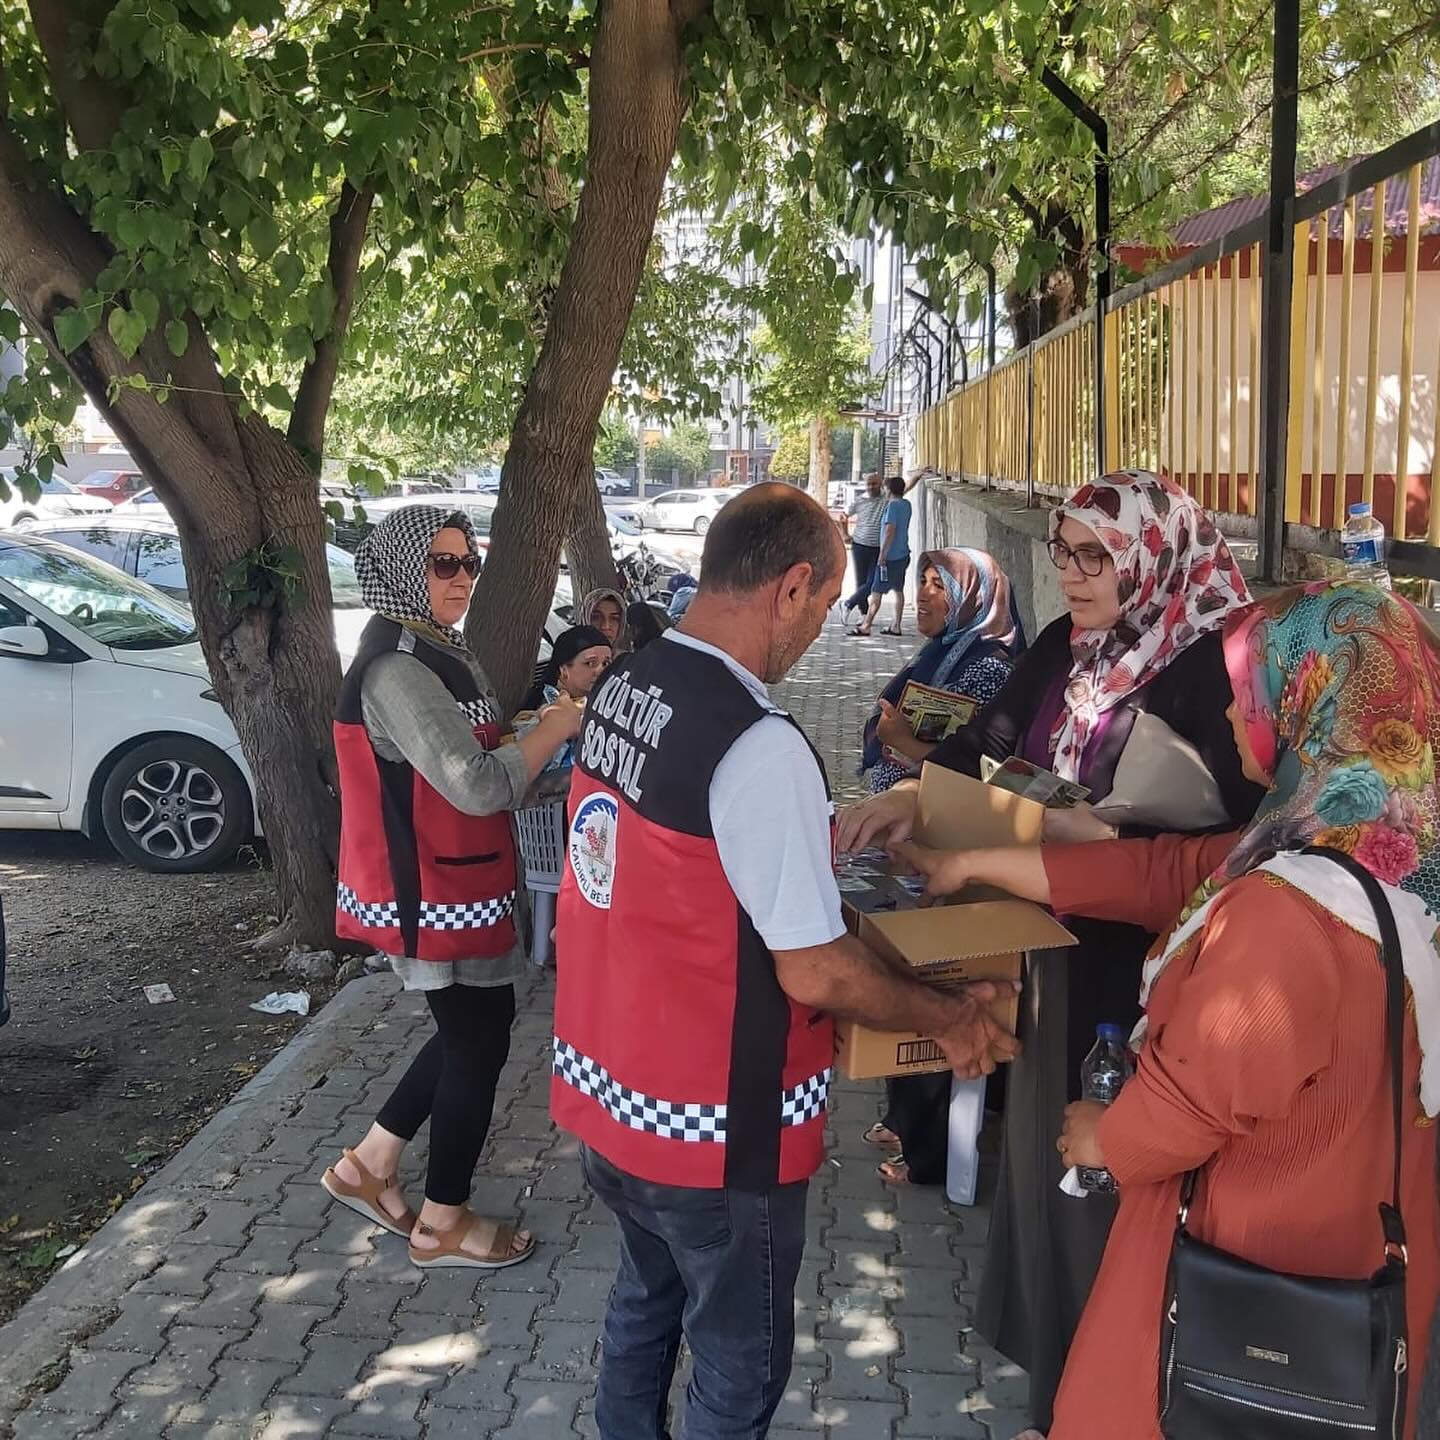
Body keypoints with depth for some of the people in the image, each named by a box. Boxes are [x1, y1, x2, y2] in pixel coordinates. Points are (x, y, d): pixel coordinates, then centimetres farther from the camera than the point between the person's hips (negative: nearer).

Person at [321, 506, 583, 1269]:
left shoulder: (435, 652, 9)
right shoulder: (396, 670, -23)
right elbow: (479, 786, -29)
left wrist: (538, 729, -1)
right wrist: (558, 724, -20)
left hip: (451, 881, 10)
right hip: (432, 892, -10)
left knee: (474, 1029, 21)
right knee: (479, 1040, 5)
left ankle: (368, 1164, 32)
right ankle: (441, 1223, 22)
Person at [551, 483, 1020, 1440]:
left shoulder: (621, 686, -2)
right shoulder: (761, 747, -27)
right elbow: (815, 974, -23)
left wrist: (803, 846, 20)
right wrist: (951, 1018, -7)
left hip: (605, 1084, 8)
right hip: (710, 1129, -8)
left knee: (646, 1300, 29)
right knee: (742, 1360, 15)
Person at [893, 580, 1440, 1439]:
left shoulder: (1288, 915, -35)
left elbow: (1196, 1101, -25)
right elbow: (1161, 872, 2)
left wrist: (1104, 1136, -3)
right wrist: (971, 864, 6)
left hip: (1255, 1262, -8)